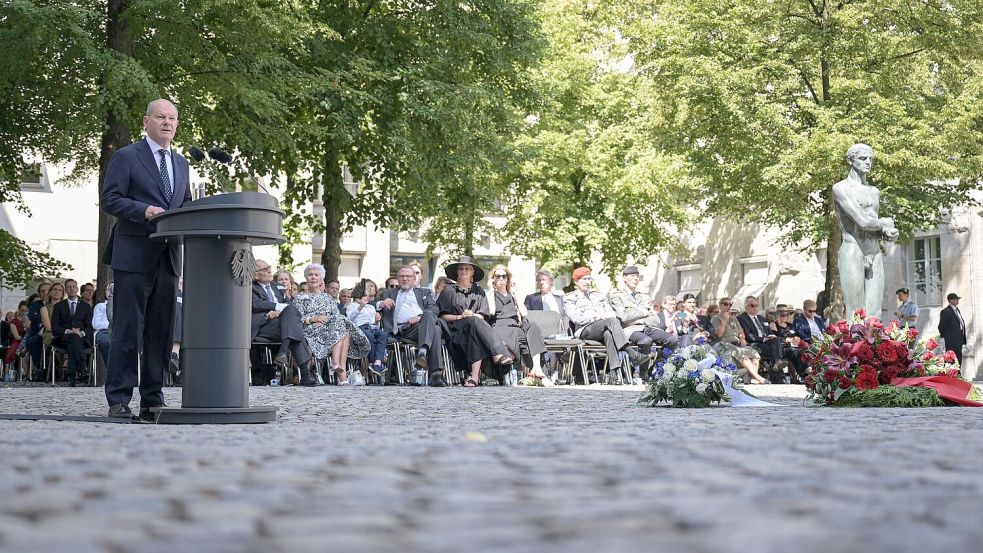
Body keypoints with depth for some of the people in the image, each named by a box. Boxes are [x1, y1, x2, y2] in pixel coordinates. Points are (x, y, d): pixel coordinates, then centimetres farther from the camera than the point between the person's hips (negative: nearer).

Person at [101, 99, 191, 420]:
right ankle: (118, 401, -1)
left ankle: (152, 400, 12)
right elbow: (109, 200, -5)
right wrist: (144, 210, -20)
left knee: (161, 333, 6)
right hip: (134, 257, -6)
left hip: (168, 258, 6)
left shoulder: (181, 163, 20)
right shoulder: (126, 157, 1)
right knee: (127, 331, -5)